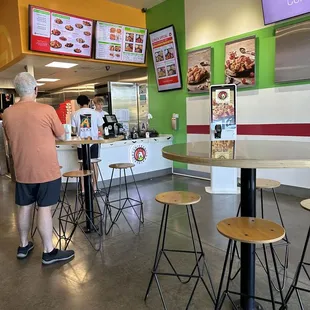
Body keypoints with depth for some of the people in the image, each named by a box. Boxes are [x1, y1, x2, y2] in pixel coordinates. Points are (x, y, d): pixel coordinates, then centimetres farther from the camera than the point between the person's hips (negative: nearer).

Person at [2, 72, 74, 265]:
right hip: (47, 170, -5)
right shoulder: (47, 110, -13)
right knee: (45, 209, 1)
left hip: (22, 171, 5)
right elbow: (62, 136, -3)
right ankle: (49, 252, 11)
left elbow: (11, 140, 15)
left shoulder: (7, 114, 1)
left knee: (25, 207, 16)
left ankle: (23, 246, 31)